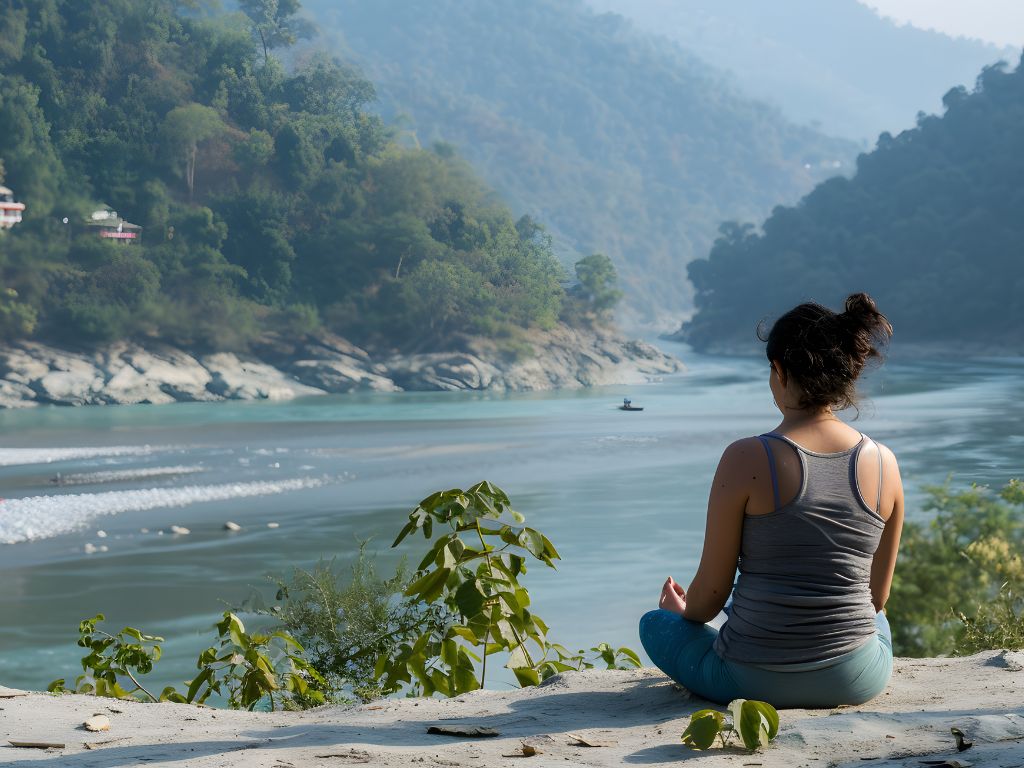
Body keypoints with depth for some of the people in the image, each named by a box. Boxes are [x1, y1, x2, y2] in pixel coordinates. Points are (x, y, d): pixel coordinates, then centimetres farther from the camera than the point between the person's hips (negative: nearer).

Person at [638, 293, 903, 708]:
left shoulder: (746, 459, -14)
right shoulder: (883, 463, -3)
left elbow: (712, 592, -7)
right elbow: (878, 597, 7)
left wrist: (685, 611, 18)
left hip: (754, 681, -4)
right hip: (857, 682, 4)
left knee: (655, 624, 27)